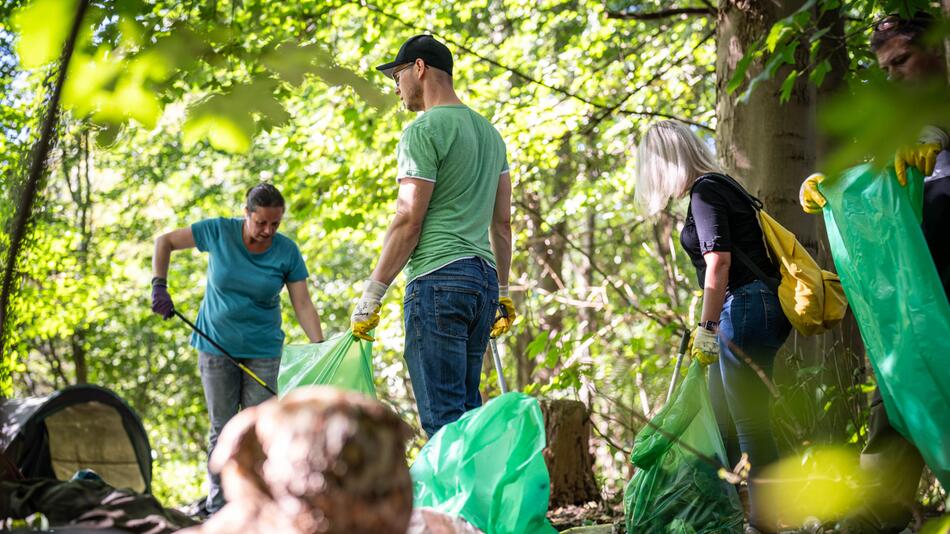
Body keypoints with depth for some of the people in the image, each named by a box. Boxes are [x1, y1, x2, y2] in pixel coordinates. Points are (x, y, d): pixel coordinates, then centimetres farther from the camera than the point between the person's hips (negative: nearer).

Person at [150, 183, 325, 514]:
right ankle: (218, 508, 11)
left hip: (263, 350, 0)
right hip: (216, 346, 0)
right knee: (223, 431, 4)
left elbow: (303, 305, -11)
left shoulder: (287, 252, -9)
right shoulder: (219, 232, -11)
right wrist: (159, 286, -10)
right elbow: (165, 241, 0)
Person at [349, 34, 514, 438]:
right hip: (483, 279, 9)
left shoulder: (424, 130, -7)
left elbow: (408, 220, -13)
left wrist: (370, 296, -9)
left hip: (438, 279, -9)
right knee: (467, 410, 12)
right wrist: (502, 291, 25)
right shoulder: (489, 131, 19)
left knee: (443, 416, -9)